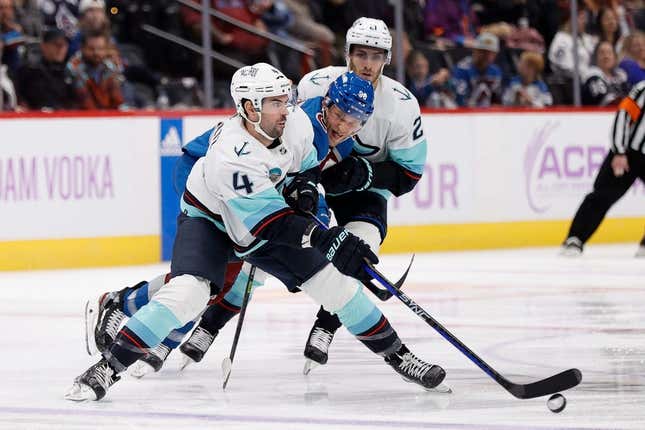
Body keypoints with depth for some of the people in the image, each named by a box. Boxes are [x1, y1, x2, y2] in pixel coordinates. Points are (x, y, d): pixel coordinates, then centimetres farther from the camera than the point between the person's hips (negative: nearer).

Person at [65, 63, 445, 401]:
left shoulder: (295, 122, -17)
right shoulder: (231, 156, -38)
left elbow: (307, 162, 8)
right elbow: (269, 221, -38)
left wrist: (306, 184, -13)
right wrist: (325, 238, -47)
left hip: (266, 220, 6)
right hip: (209, 220, -6)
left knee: (335, 282, 0)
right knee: (186, 293, -28)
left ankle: (396, 354, 17)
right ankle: (109, 368, -21)